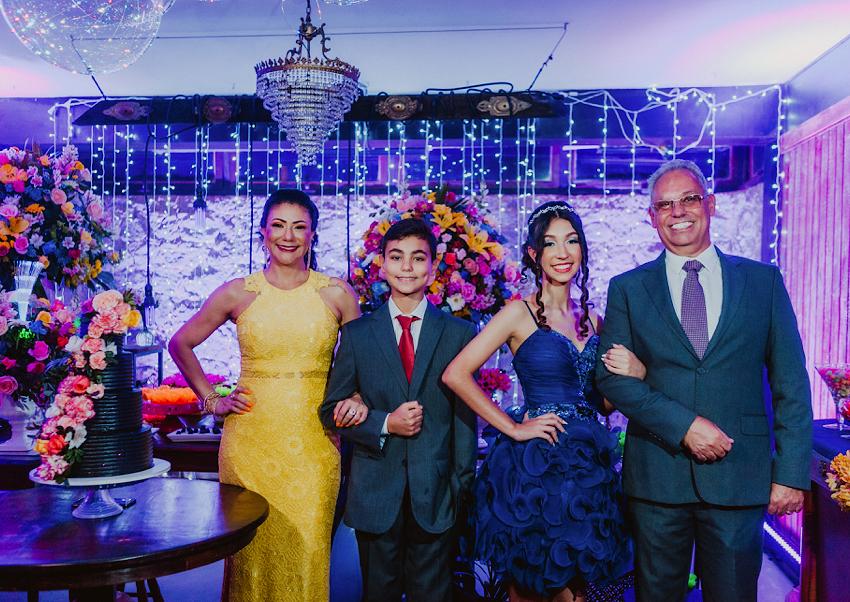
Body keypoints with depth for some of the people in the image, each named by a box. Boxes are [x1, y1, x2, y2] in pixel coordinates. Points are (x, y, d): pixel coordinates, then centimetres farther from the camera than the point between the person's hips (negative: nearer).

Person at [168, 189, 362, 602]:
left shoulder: (336, 294, 1)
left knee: (306, 551, 3)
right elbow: (180, 343, 12)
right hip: (251, 439, 0)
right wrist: (211, 401, 6)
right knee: (251, 552, 8)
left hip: (312, 441, 0)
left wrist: (358, 399, -7)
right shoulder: (238, 293, 1)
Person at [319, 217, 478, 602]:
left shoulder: (458, 333, 1)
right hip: (375, 493, 1)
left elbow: (465, 415, 1)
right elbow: (332, 411, 3)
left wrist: (462, 485, -1)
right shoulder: (357, 332, 3)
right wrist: (385, 424, -13)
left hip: (436, 495, 0)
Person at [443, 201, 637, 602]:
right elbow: (455, 374, -15)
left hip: (589, 468, 5)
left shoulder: (591, 319, 10)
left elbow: (602, 402, 15)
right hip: (535, 466, -5)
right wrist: (513, 428, -14)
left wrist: (635, 373, -5)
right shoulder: (521, 313, -7)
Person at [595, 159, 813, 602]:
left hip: (739, 477, 0)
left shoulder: (764, 281, 6)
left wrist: (791, 473, -2)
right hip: (656, 476, 0)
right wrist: (684, 425, -14)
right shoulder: (627, 289, 5)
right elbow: (610, 377, -3)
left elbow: (790, 385, 4)